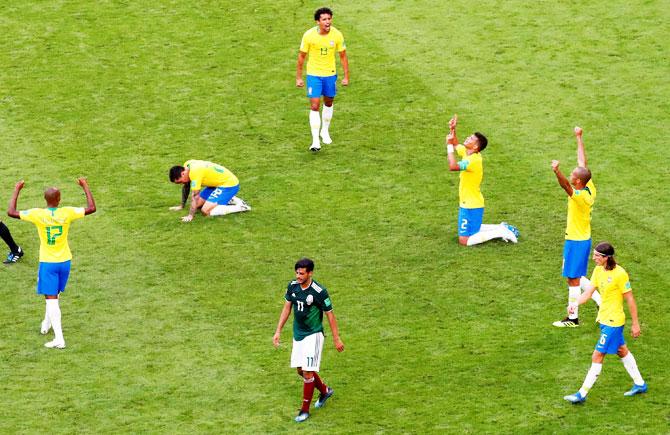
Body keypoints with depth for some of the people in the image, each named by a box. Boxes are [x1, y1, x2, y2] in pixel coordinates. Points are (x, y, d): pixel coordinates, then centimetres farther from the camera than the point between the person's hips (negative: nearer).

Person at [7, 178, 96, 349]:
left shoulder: (38, 214, -16)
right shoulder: (67, 213, -12)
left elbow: (11, 212, -11)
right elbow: (91, 208, -5)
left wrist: (17, 190, 0)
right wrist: (85, 187, 4)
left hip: (47, 263, -3)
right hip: (64, 261, 3)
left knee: (51, 299, -4)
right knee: (55, 294, 25)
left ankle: (59, 339, -13)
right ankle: (47, 324, 45)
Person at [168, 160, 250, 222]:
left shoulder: (194, 172, -27)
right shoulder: (187, 165, 0)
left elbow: (195, 195, -27)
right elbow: (186, 187, 15)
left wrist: (190, 216, -25)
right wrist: (182, 206, 19)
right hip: (218, 182, 10)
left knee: (206, 211, -20)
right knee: (198, 204, 12)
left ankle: (240, 207, -13)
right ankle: (228, 199, 21)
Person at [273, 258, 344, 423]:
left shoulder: (319, 292, -20)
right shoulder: (292, 286, -4)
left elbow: (330, 315, -11)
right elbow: (287, 308, 9)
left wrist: (337, 339, -6)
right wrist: (278, 331, 7)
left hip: (313, 335, -7)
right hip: (298, 334, 7)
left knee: (307, 372, -8)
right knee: (301, 370, 13)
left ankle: (305, 409, 4)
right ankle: (325, 391, 38)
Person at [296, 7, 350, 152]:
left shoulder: (337, 35, -13)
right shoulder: (309, 35, -17)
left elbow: (343, 56, -1)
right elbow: (301, 56, -5)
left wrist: (346, 77, -2)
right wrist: (298, 78, -3)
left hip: (330, 74, 2)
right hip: (313, 74, -2)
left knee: (328, 103, 18)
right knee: (314, 106, -9)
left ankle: (325, 131, 41)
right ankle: (315, 141, -7)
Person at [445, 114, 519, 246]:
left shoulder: (473, 161, -26)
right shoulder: (467, 152, 1)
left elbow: (453, 166, -42)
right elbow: (456, 146, 22)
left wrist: (449, 145, -33)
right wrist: (452, 130, 5)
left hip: (471, 206, -10)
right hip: (467, 204, 10)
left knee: (464, 240, -8)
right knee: (472, 229, 27)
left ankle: (499, 232, -6)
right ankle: (501, 228, 22)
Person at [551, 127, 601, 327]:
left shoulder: (580, 196, -25)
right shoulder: (590, 188, -2)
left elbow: (566, 186, -47)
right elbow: (583, 161, 7)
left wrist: (557, 171, -64)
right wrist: (579, 138, 16)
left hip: (576, 241, -9)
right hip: (583, 238, 9)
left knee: (574, 279, 1)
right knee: (577, 277, 20)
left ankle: (573, 317, 9)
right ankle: (601, 302, 21)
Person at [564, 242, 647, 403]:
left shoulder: (619, 274, -21)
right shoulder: (598, 270, 2)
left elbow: (630, 299, -14)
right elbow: (588, 292, -1)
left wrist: (635, 324, -9)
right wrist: (575, 304, -21)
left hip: (613, 321, -9)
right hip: (604, 319, 9)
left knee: (597, 357, -7)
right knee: (622, 351, 21)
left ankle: (582, 394, -3)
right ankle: (640, 384, 36)